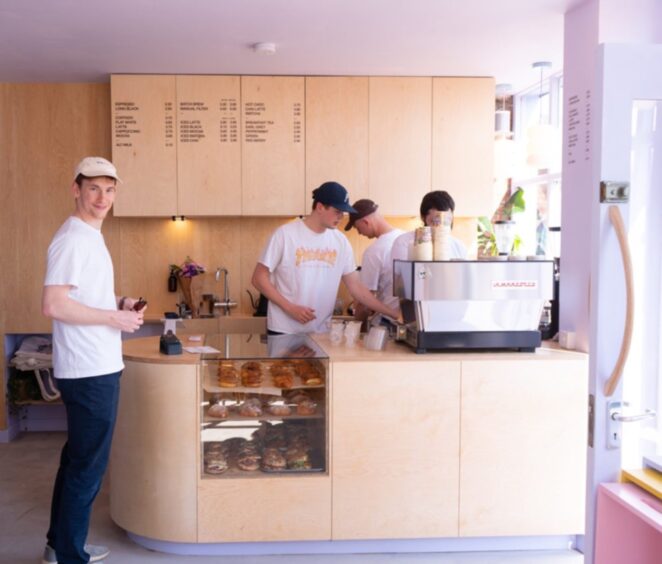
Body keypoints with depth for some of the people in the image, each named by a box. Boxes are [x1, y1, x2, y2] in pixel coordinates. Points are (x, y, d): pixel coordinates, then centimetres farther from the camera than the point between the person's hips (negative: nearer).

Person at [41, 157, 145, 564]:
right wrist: (114, 317, -18)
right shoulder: (72, 239, -17)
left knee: (78, 460, 20)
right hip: (90, 372, -10)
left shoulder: (91, 237, 14)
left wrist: (119, 303, 7)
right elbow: (54, 305, -25)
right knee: (88, 467, 0)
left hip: (99, 368, 10)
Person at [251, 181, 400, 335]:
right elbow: (259, 278, -6)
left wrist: (393, 313, 1)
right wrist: (290, 308, -15)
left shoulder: (340, 241, 3)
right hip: (284, 331, -4)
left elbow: (356, 287, 6)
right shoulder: (285, 234, -9)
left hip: (320, 331, 4)